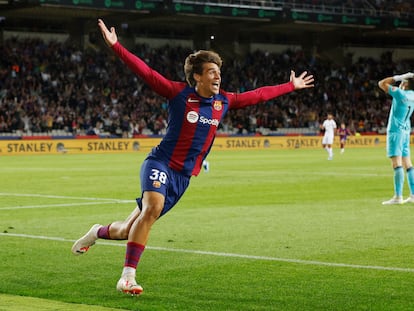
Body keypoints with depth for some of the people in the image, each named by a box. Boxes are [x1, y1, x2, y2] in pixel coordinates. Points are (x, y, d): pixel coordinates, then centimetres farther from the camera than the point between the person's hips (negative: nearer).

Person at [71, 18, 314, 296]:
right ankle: (128, 276, -26)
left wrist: (291, 86, 27)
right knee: (152, 208, -32)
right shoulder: (179, 93, -6)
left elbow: (258, 95, 20)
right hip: (161, 164, -5)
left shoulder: (223, 102, 8)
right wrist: (116, 46, -22)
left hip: (183, 177, 5)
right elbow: (146, 72, -12)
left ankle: (97, 233, 38)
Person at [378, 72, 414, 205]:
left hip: (395, 131, -8)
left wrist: (399, 77, -6)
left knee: (397, 164, -12)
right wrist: (402, 78, 15)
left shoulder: (400, 93, -15)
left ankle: (398, 196, -18)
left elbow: (382, 84, -9)